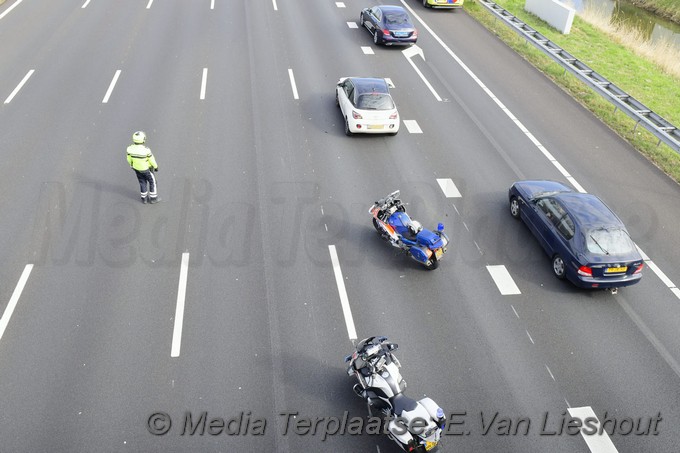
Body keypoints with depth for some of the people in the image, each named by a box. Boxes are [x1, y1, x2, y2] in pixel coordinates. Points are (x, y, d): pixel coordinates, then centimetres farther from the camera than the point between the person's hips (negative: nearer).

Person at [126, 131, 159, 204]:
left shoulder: (130, 148, -24)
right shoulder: (146, 150, -37)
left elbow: (129, 158, -6)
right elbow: (152, 160, -21)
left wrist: (131, 164, 16)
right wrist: (156, 167, -2)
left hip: (136, 168, 4)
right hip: (146, 169, -4)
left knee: (142, 182, 24)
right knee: (152, 181, 20)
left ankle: (144, 198, 37)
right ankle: (153, 198, 30)